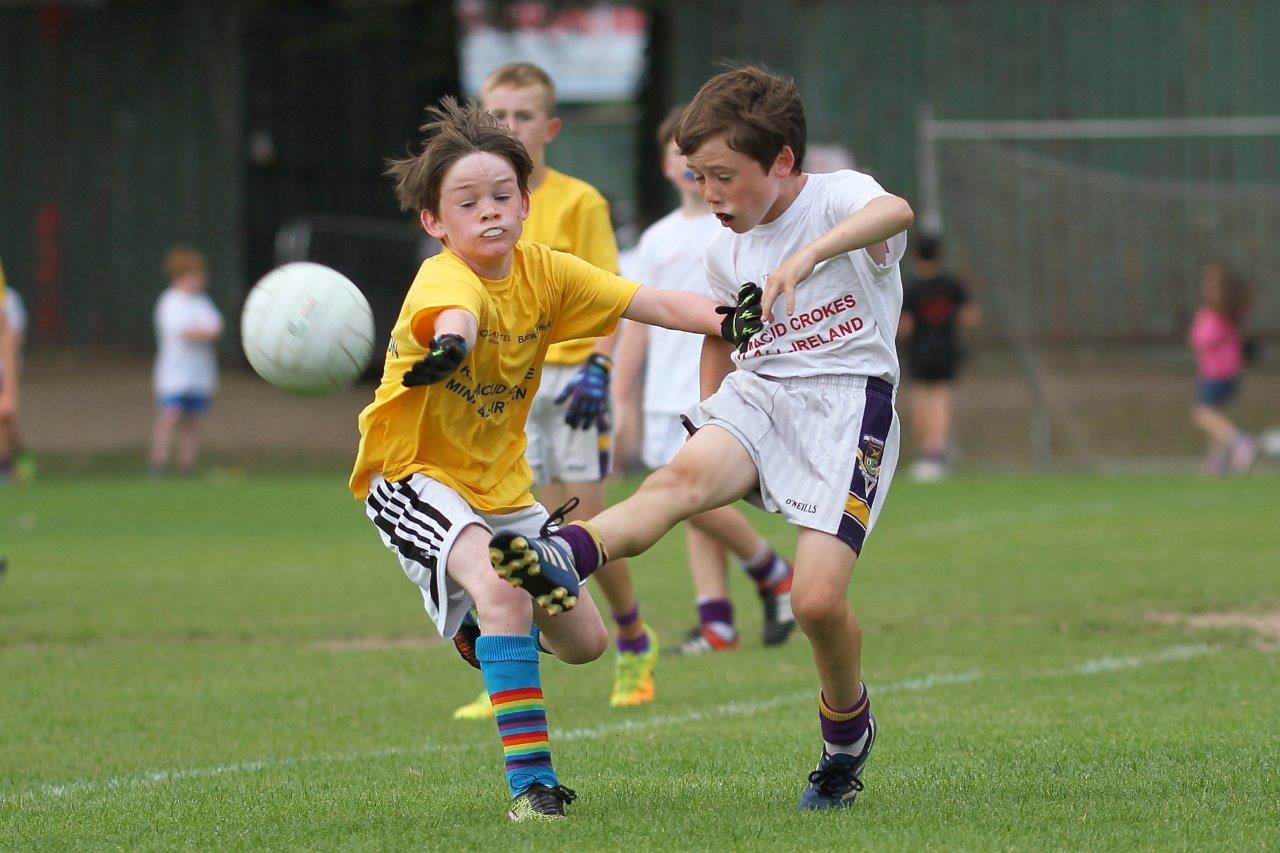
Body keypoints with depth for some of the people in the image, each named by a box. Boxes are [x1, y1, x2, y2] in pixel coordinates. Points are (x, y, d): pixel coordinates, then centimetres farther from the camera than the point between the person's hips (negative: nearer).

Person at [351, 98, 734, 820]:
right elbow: (458, 311, -49)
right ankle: (531, 778, -28)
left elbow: (657, 303, -9)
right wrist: (449, 345, -73)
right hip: (415, 474, -7)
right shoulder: (444, 278, -24)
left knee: (585, 641, 9)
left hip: (501, 483, 7)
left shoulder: (545, 272, -6)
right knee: (499, 582, -33)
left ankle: (493, 631, 43)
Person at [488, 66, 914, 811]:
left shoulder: (838, 197, -7)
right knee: (684, 476, -30)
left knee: (818, 598, -16)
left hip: (847, 400, -5)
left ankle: (847, 735, 14)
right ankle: (565, 559, -60)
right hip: (756, 394, 5)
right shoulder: (727, 251, 15)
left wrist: (808, 255, -46)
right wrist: (710, 415, 22)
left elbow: (895, 211, -31)